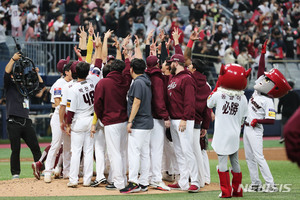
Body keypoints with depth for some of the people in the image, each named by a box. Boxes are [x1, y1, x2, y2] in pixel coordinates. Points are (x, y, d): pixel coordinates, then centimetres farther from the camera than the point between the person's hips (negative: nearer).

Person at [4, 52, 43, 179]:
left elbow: (40, 85, 28)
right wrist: (13, 59, -14)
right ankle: (15, 173, 7)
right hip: (14, 122, -5)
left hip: (26, 122, 5)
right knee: (15, 149, -2)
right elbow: (6, 72, -11)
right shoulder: (10, 86, 5)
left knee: (35, 148, 1)